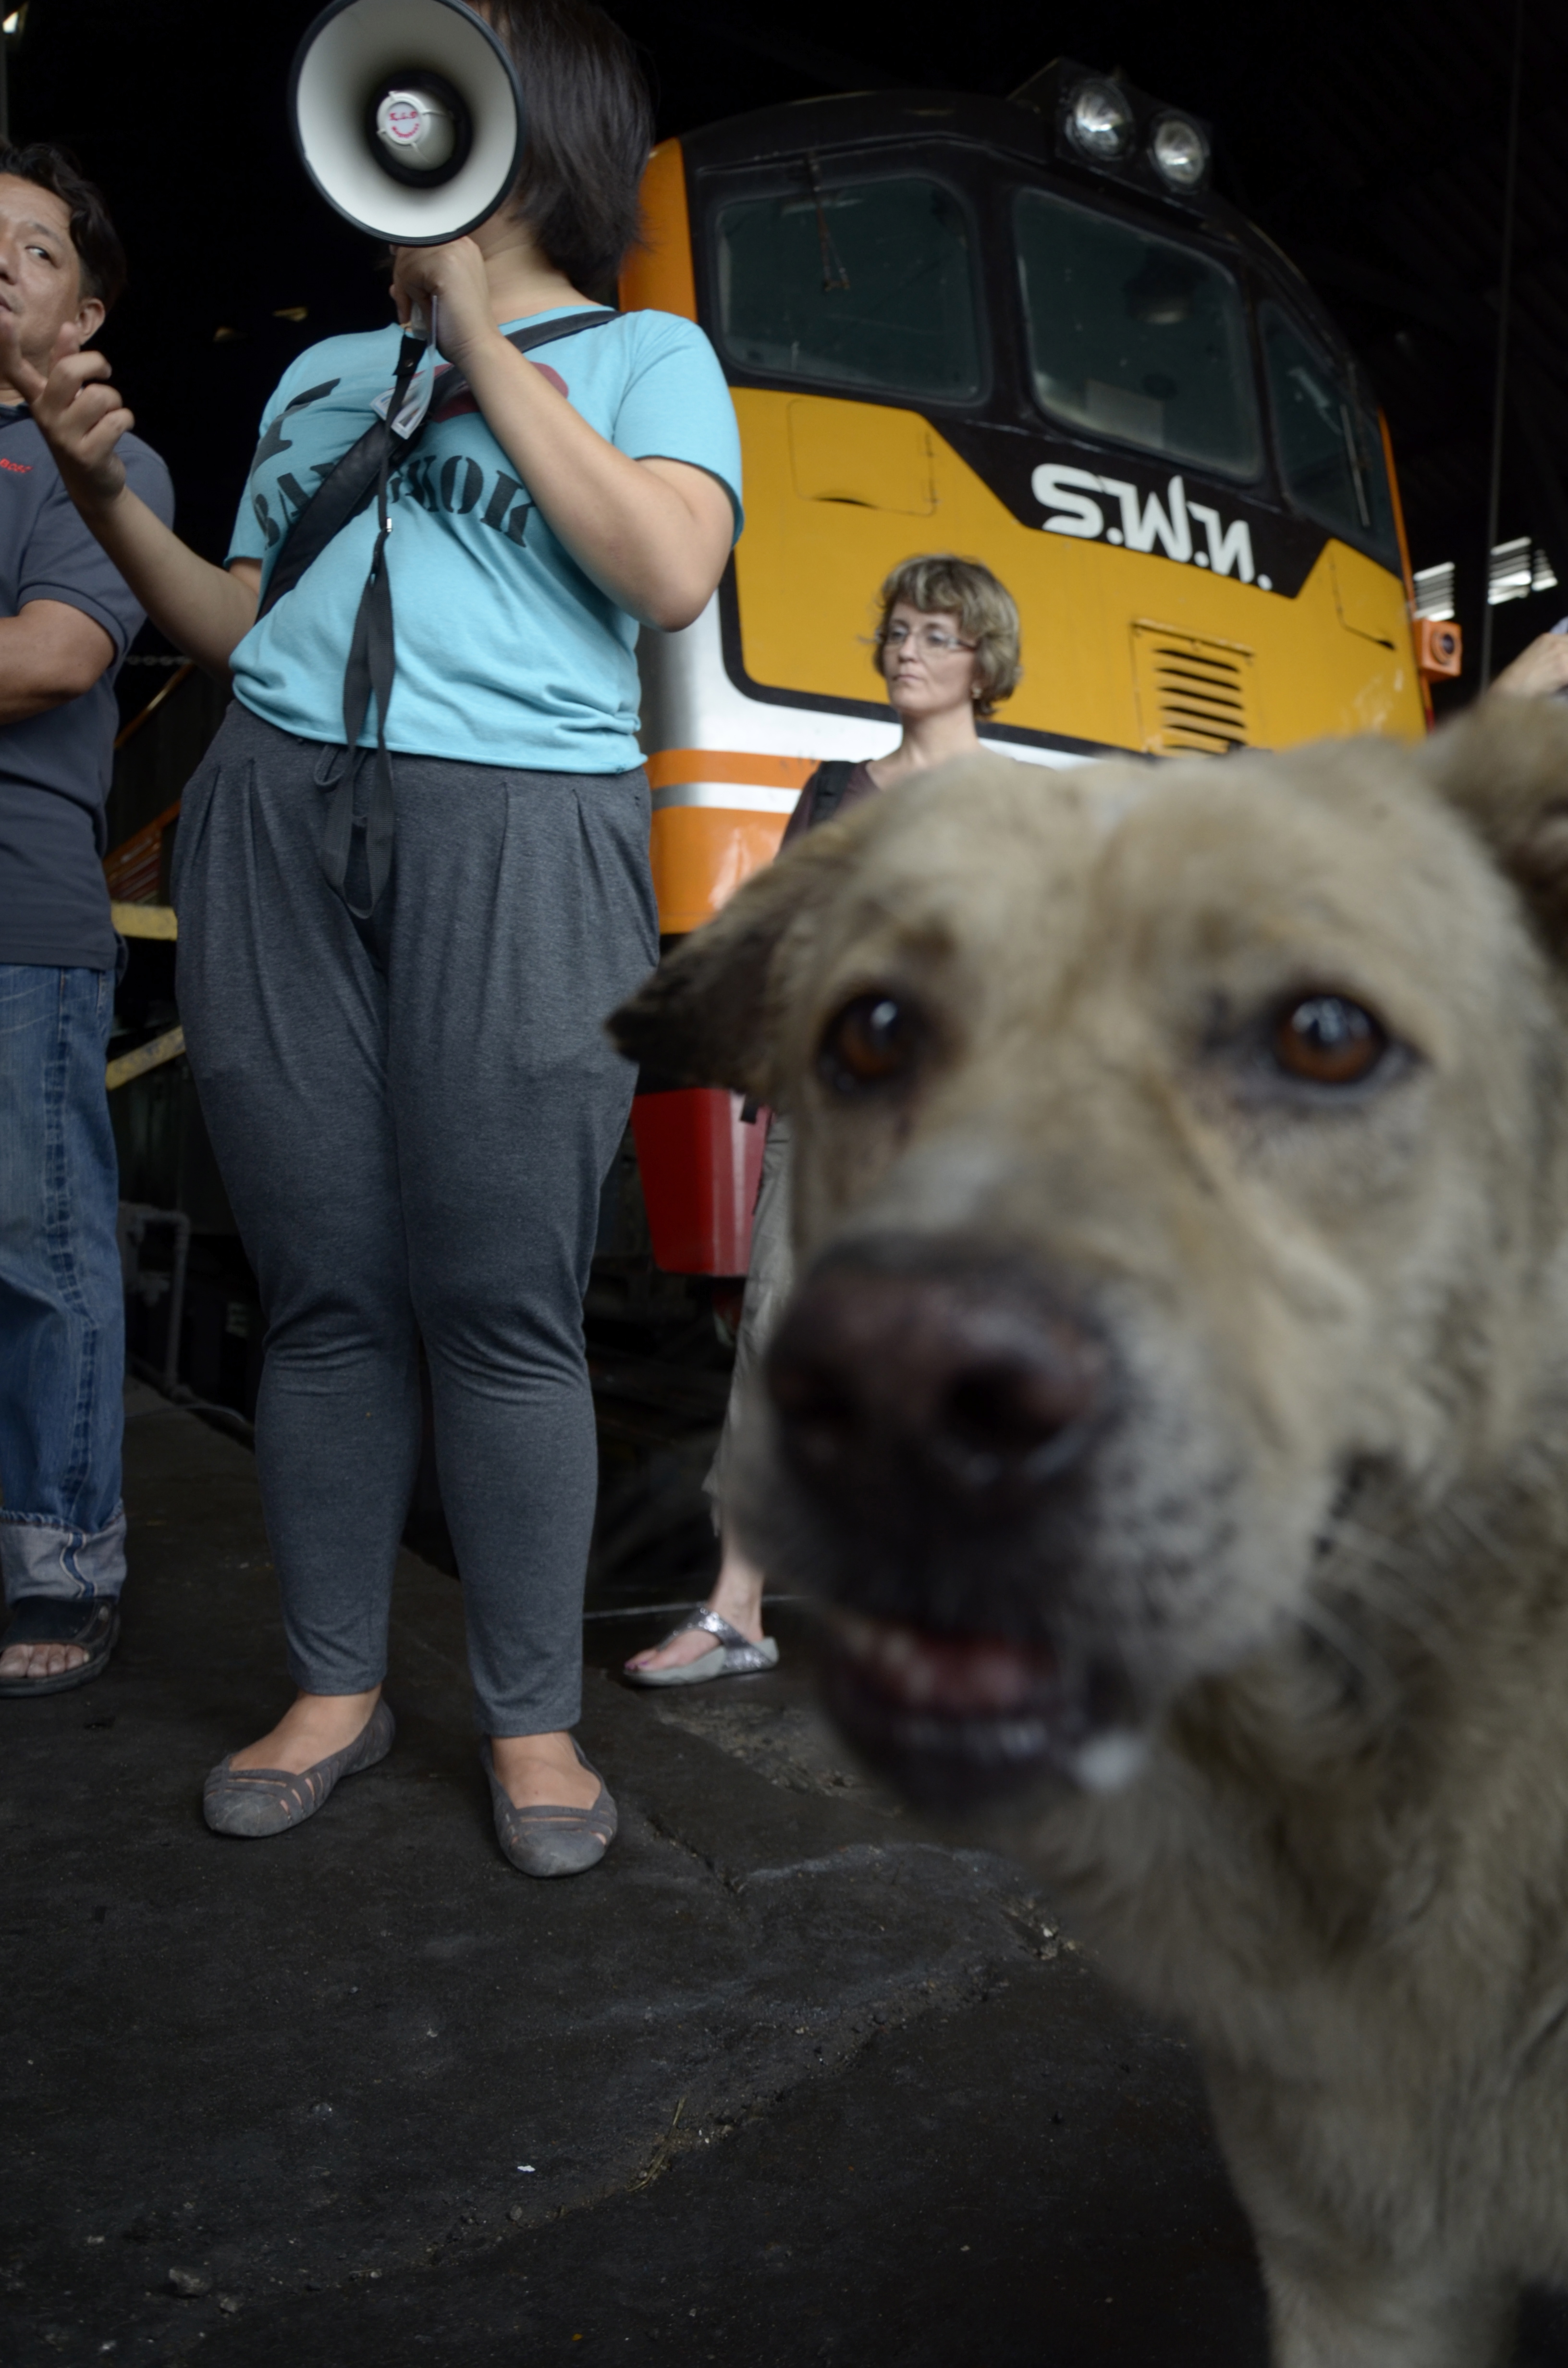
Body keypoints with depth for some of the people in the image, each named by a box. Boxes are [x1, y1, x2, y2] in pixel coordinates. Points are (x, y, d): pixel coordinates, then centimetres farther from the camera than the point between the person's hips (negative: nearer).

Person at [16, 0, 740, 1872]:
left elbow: (671, 575, -7)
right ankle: (335, 1689, 17)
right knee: (325, 1295, 3)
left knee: (499, 1307, -5)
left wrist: (479, 336, -2)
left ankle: (531, 1720, 10)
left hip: (517, 833, -4)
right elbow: (238, 629, 23)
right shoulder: (325, 371, 26)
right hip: (275, 821, 4)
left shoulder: (645, 354, 14)